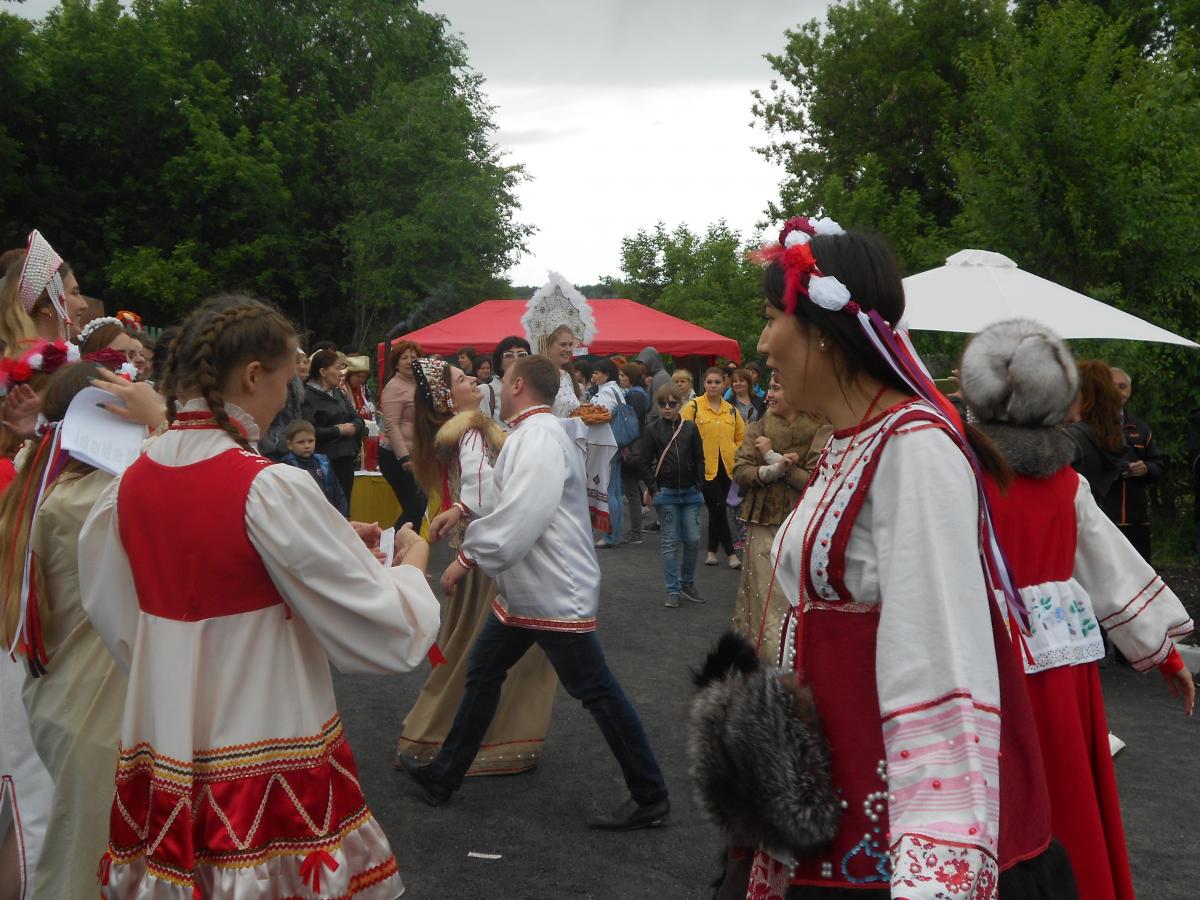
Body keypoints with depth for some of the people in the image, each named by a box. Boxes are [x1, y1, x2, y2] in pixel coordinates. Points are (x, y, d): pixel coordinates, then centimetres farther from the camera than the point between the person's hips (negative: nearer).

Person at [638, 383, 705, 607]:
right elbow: (644, 462, 0)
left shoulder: (690, 428, 4)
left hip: (690, 493, 2)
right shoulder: (652, 429, -1)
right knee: (671, 542, 1)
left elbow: (700, 460, 8)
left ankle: (688, 583, 20)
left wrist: (698, 486, 0)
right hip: (666, 493, -2)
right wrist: (653, 489, -5)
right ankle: (673, 590, 7)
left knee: (693, 540, 1)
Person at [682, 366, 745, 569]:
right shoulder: (693, 407, -5)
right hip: (704, 467, -4)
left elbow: (741, 435, 19)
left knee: (716, 510, 11)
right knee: (718, 509, -6)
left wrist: (735, 454, 7)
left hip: (726, 467, 5)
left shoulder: (731, 410, 9)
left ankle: (712, 551, 22)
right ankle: (730, 553, 1)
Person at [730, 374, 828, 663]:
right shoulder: (758, 428, 8)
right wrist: (771, 471, -17)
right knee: (766, 594, 1)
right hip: (764, 523, 3)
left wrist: (773, 458, -10)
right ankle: (771, 656, 9)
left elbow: (816, 481, -13)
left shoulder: (820, 431, -4)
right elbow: (739, 471, 1)